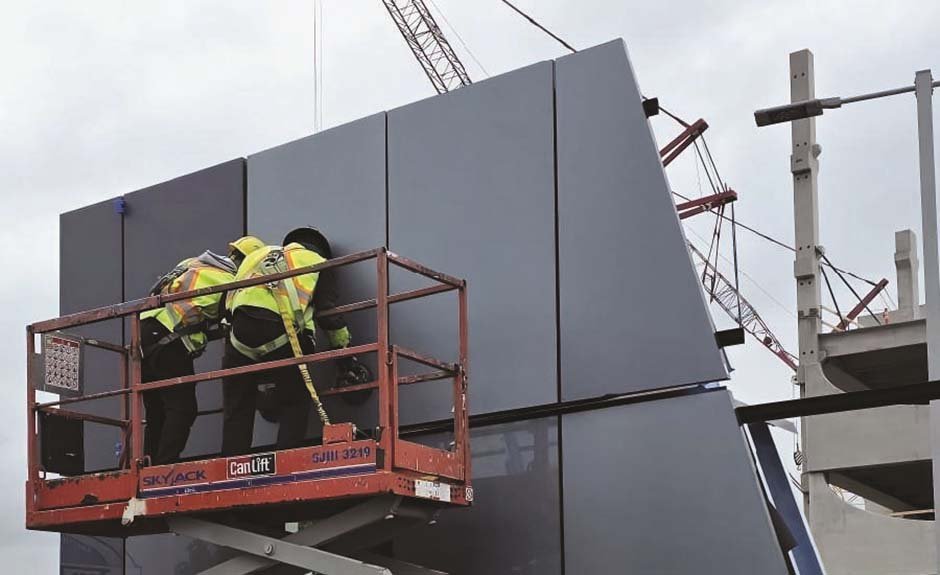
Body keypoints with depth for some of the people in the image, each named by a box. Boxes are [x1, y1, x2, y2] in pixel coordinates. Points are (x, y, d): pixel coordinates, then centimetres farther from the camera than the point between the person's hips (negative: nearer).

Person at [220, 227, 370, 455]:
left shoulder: (257, 254, 36)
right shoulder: (317, 262, 24)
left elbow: (230, 300, 31)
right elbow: (330, 314, 13)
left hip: (239, 329, 3)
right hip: (281, 334, -3)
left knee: (237, 410, 12)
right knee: (294, 406, 11)